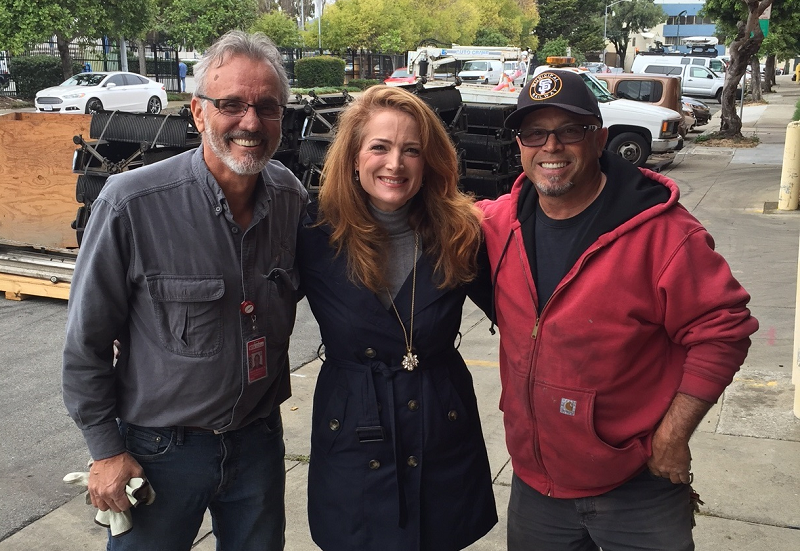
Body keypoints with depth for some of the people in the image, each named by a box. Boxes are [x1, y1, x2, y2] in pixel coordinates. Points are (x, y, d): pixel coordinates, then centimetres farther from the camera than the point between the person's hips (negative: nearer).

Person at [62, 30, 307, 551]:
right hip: (161, 448, -3)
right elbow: (87, 341, -11)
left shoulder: (292, 197, -6)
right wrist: (107, 450, -7)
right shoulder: (131, 204, -20)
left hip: (259, 439, 4)